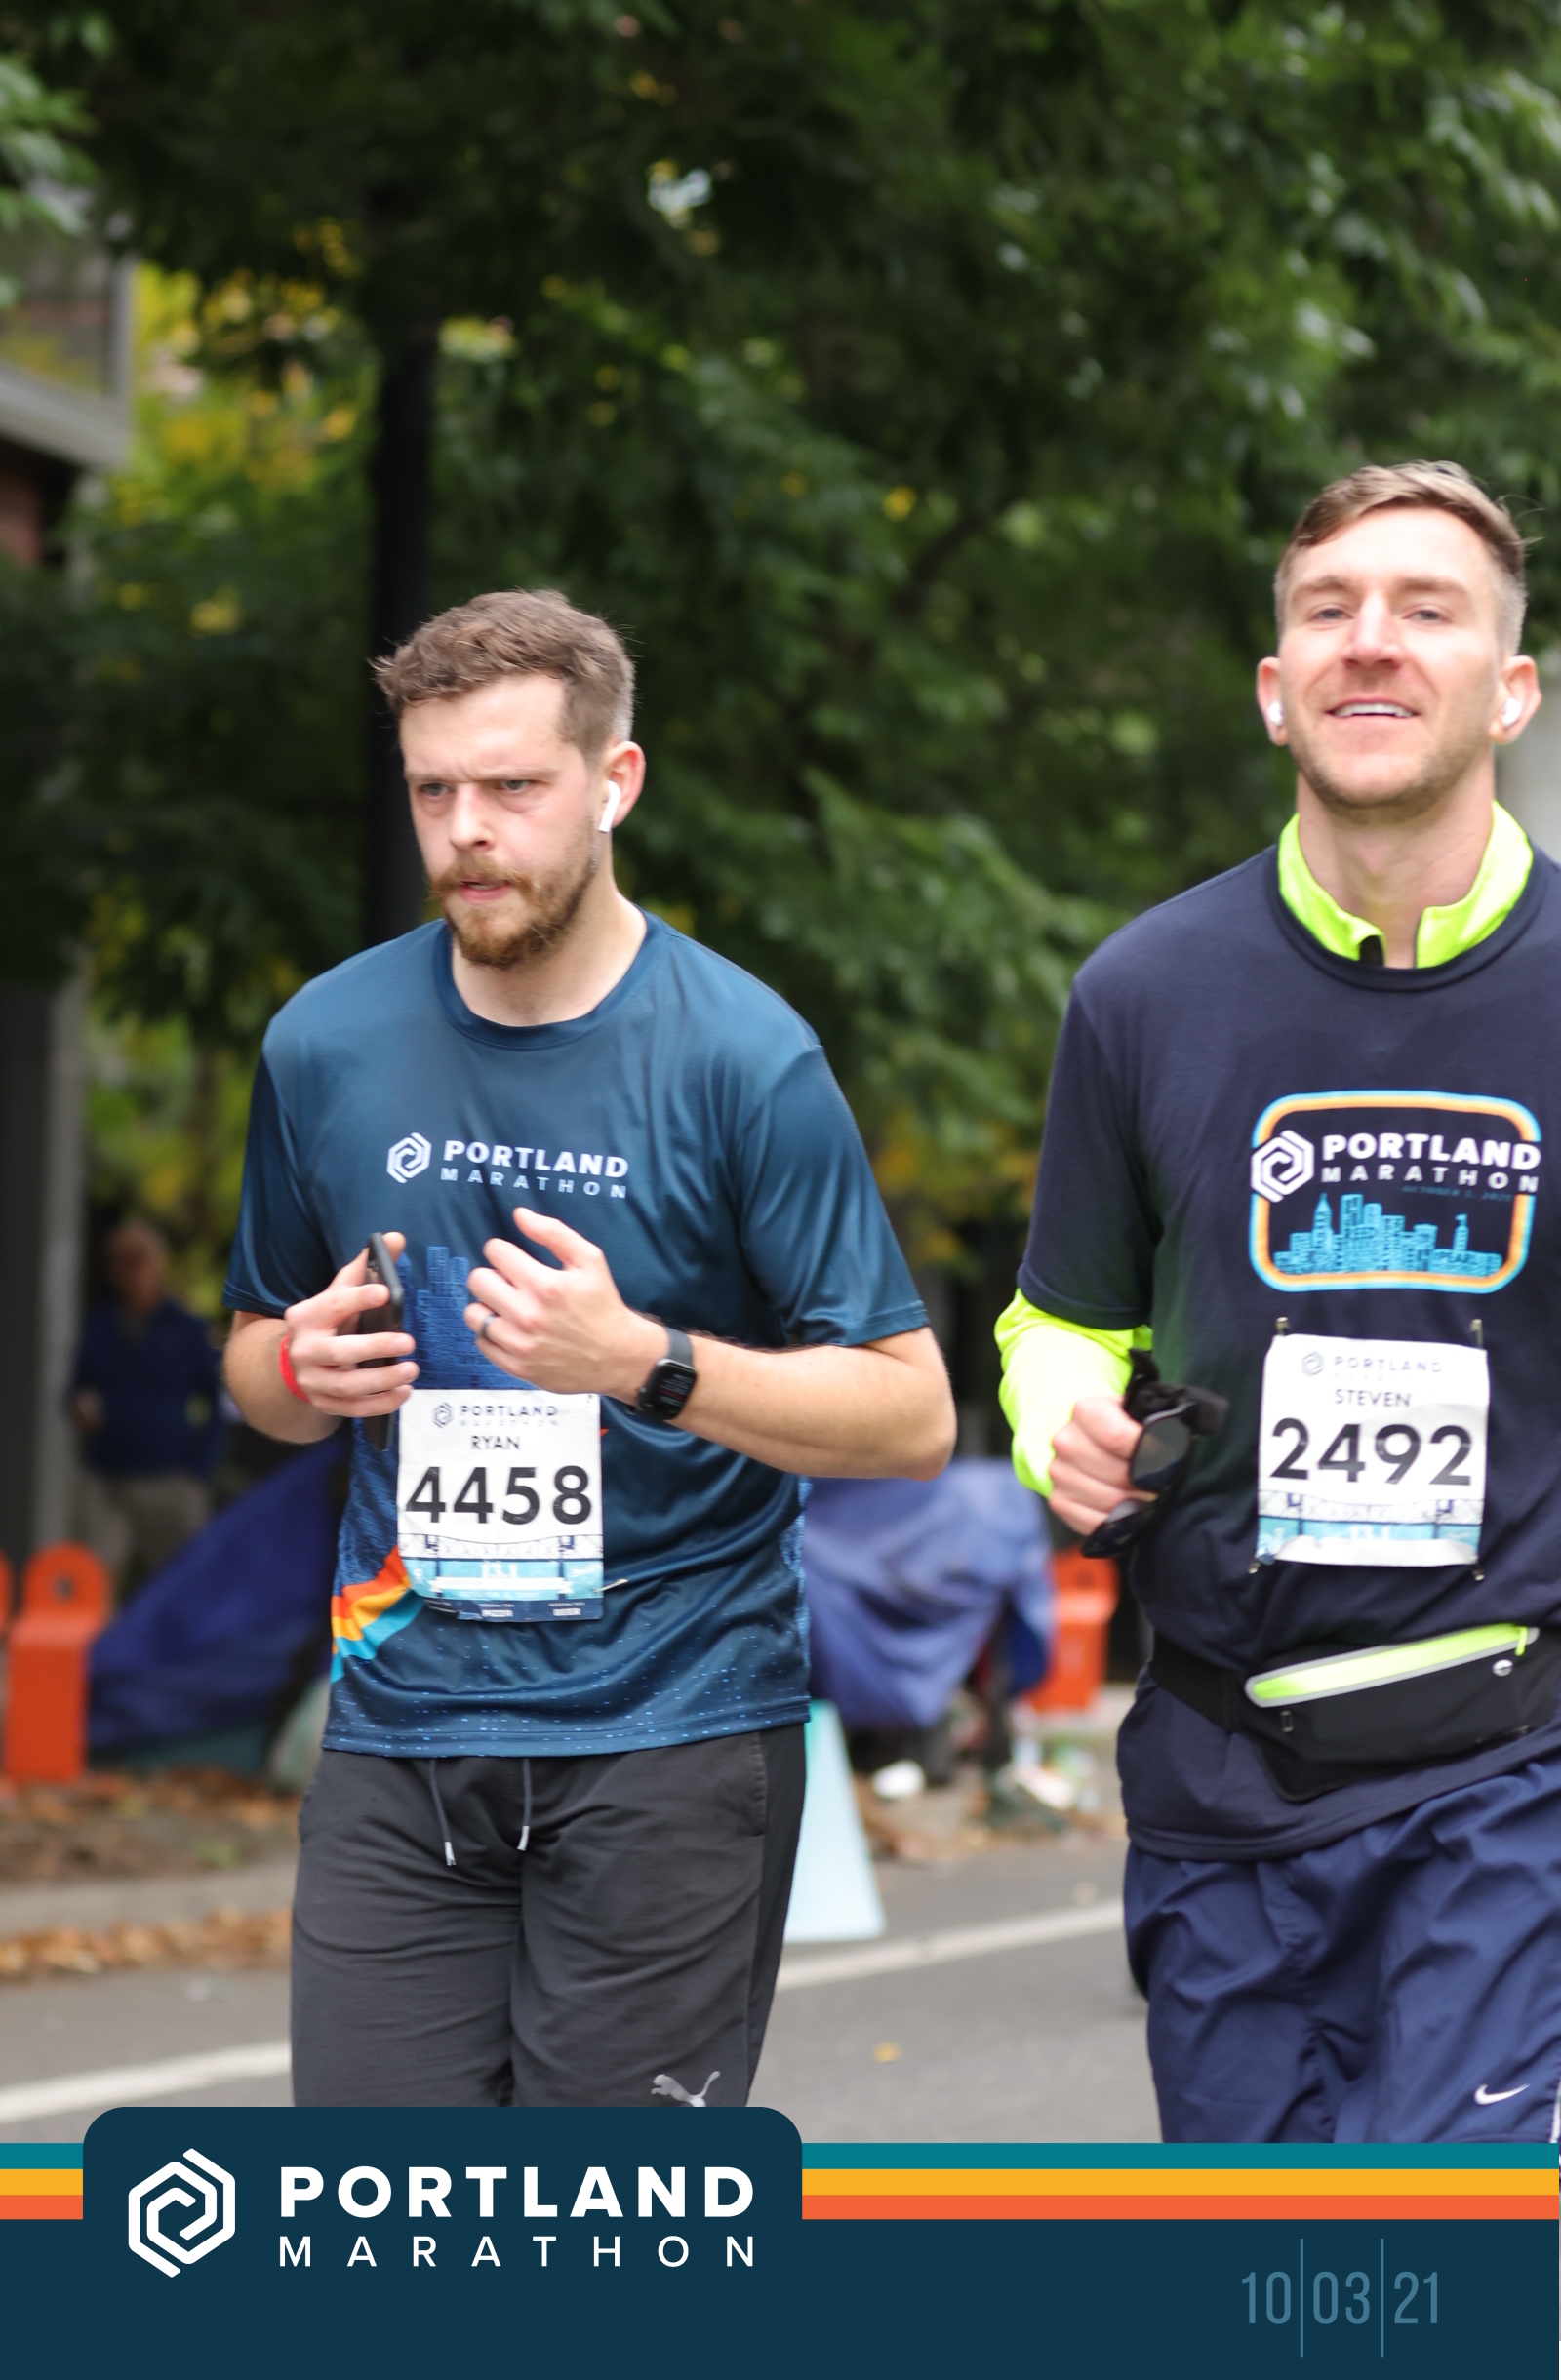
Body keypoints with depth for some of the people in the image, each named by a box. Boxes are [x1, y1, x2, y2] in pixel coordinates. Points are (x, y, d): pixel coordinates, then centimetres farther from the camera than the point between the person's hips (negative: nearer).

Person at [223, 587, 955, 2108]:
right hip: (401, 1732, 3)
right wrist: (306, 1371, -4)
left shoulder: (739, 1056, -7)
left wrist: (646, 1362, -21)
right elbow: (255, 1356, 20)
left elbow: (912, 1415, -7)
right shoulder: (327, 1044, 5)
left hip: (673, 1735, -3)